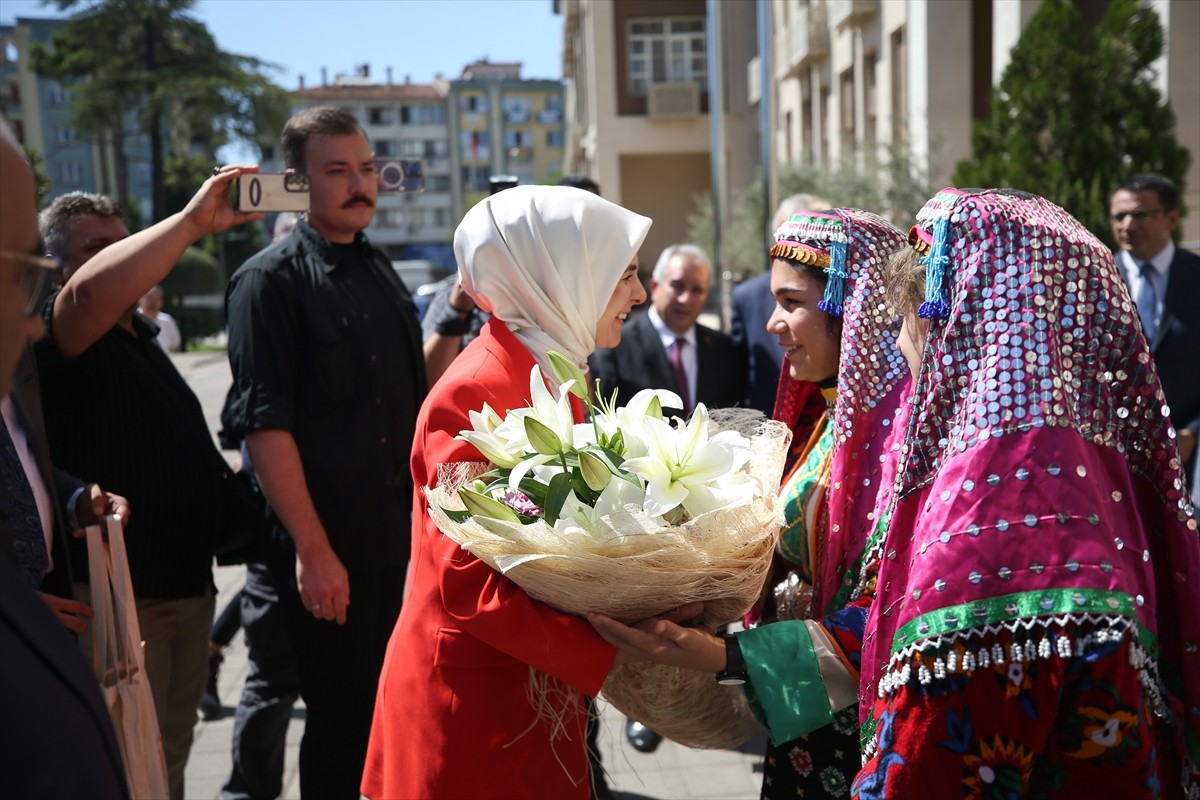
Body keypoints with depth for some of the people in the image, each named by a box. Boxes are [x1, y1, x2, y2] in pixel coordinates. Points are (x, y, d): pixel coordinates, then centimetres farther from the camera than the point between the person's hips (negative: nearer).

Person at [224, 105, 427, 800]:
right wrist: (312, 549, -19)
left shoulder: (381, 270, 13)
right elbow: (264, 423, -16)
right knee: (341, 718, 5)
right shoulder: (271, 280, -9)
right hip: (327, 548, -6)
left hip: (399, 535, 7)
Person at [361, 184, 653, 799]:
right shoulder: (473, 395, -19)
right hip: (474, 709, -8)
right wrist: (616, 650, -28)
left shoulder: (551, 375, 9)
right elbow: (470, 586, -24)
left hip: (538, 698, 8)